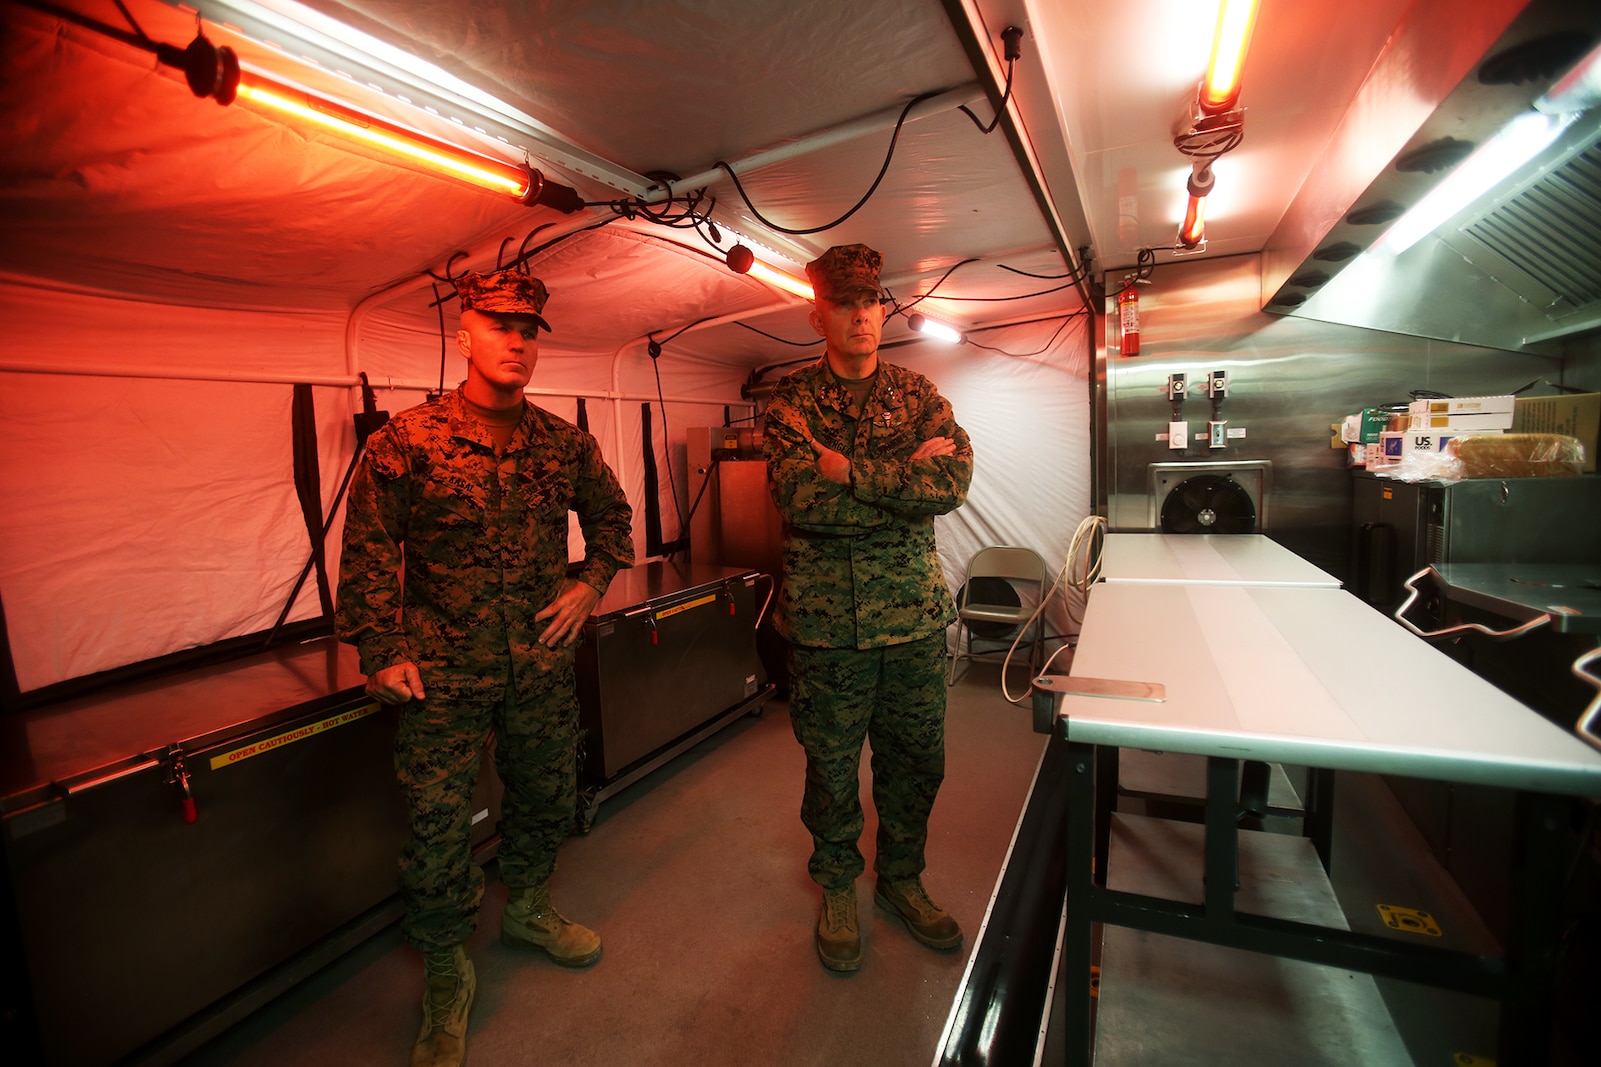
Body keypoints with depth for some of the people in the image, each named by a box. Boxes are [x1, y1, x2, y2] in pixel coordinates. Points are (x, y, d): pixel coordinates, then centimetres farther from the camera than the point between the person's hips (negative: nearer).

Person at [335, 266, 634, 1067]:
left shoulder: (565, 444, 1)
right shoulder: (406, 442, -8)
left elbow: (612, 516, 15)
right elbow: (369, 551, -4)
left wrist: (590, 585, 3)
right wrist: (381, 653, -7)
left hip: (542, 662, 4)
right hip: (443, 670, -3)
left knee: (546, 796, 18)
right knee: (437, 822, 4)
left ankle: (528, 909, 47)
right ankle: (446, 979, 29)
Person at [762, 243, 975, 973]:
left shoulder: (918, 392, 9)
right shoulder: (792, 397, 1)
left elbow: (954, 480, -9)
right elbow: (799, 495, -17)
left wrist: (851, 472, -15)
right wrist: (906, 476, -14)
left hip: (917, 613, 3)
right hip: (826, 617, -2)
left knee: (916, 760, 16)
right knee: (832, 764, 13)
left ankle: (901, 878, 42)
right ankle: (837, 887, 39)